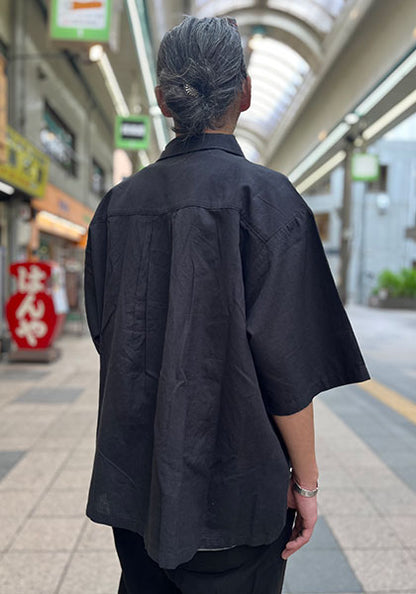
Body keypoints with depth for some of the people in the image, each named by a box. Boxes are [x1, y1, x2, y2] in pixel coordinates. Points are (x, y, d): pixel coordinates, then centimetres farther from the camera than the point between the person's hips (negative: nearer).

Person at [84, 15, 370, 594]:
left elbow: (108, 339, 8)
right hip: (232, 484, -4)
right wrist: (306, 481, -5)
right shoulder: (265, 197, -15)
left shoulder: (117, 204, 0)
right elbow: (286, 363, -18)